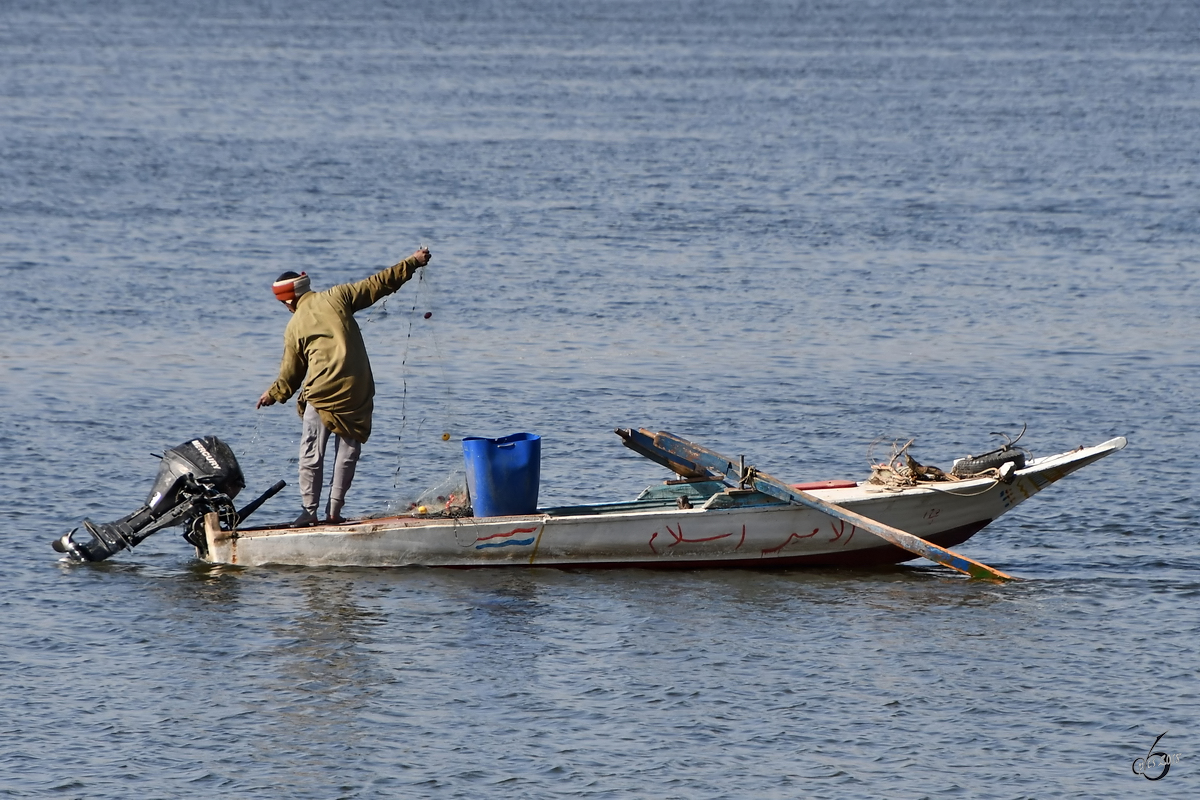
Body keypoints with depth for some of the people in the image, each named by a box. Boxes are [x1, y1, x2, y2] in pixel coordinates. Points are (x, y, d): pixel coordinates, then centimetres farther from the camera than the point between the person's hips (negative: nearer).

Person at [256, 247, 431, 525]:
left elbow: (291, 374, 13)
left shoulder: (294, 327, 5)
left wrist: (274, 394, 31)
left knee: (311, 453, 8)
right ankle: (335, 509, 7)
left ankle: (309, 510, 4)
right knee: (348, 450, 10)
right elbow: (378, 284, 5)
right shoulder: (335, 297, 4)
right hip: (356, 393, 2)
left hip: (321, 394, -2)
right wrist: (413, 262, 12)